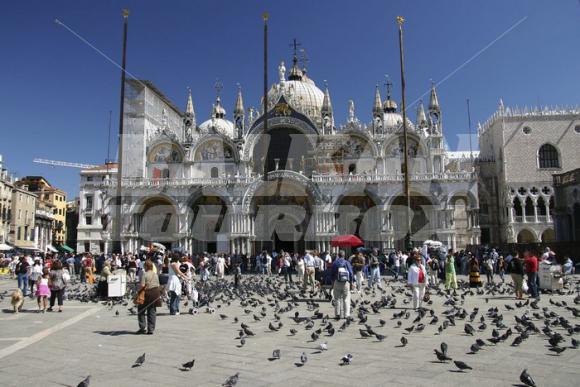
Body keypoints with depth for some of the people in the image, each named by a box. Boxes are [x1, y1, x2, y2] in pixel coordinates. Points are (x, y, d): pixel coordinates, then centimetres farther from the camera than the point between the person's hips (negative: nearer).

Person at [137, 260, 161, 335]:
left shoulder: (144, 274, -10)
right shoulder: (155, 274, 7)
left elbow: (142, 285, -17)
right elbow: (158, 285, 9)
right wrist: (158, 295, 17)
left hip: (147, 293, -5)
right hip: (155, 294, 5)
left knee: (141, 311, 10)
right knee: (152, 312, 8)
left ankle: (143, 327, 6)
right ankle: (151, 329, 9)